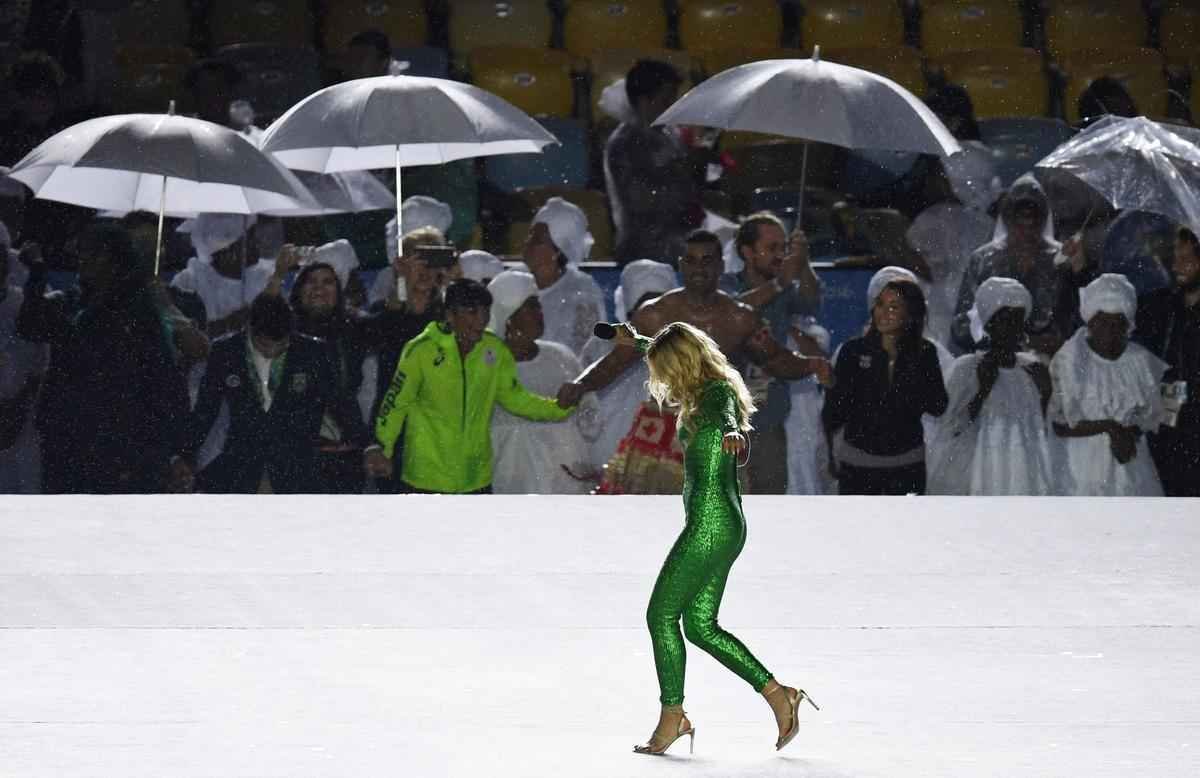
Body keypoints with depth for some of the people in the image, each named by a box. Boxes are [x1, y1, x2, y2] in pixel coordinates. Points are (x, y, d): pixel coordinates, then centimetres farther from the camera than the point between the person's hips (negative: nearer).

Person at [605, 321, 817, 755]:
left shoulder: (717, 392, -12)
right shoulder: (702, 392, 16)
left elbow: (725, 411, -38)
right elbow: (668, 354, 38)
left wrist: (730, 431, -62)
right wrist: (634, 342, 56)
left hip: (710, 522, -10)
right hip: (723, 525, 10)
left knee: (662, 614, -5)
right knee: (701, 626, 9)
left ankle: (672, 717, 1)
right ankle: (778, 695, 7)